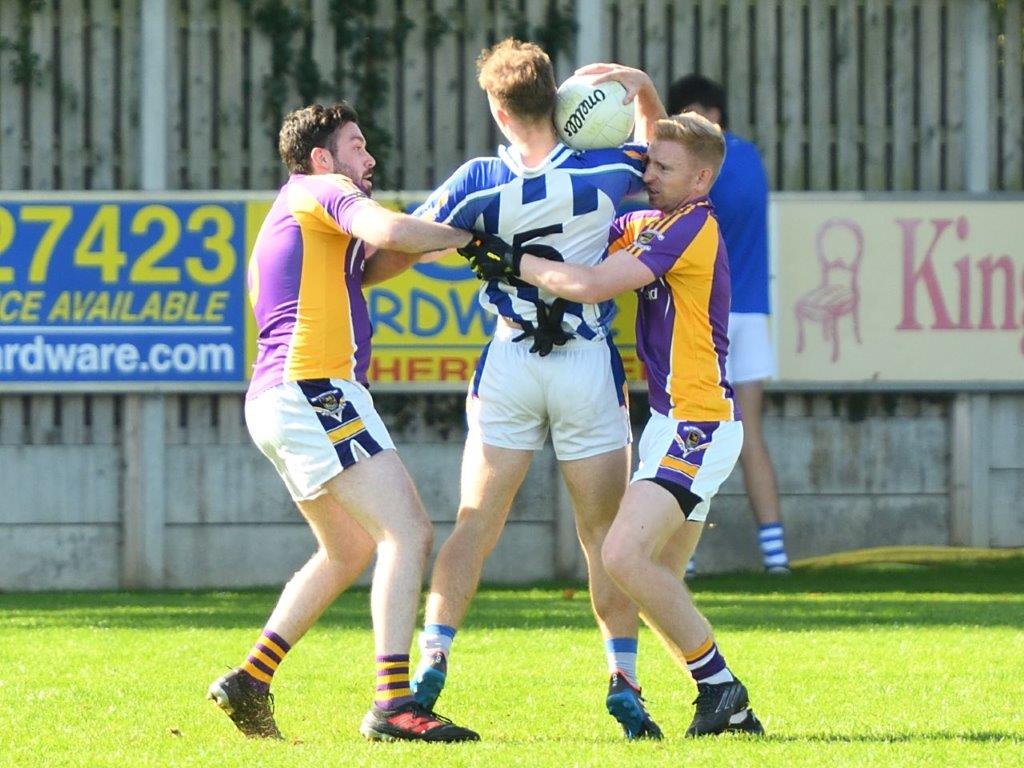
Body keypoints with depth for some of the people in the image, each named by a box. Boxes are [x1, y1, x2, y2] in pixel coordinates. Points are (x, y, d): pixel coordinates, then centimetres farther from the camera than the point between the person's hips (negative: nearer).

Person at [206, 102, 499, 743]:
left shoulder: (294, 212, 28)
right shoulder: (322, 192, -2)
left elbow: (368, 265, 26)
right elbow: (387, 230, -22)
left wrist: (423, 242, 9)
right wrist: (461, 235, -9)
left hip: (276, 401, 10)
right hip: (314, 387, -10)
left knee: (350, 549, 23)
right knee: (408, 531, -16)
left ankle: (250, 682, 20)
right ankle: (394, 705, -27)